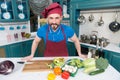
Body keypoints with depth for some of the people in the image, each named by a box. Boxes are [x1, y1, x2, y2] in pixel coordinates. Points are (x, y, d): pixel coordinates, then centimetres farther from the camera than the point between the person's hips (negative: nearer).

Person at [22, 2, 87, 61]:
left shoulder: (68, 30, -24)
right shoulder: (42, 30, -23)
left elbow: (76, 40, -4)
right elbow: (36, 41, -2)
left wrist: (79, 54, 5)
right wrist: (31, 55, 5)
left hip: (64, 58, 0)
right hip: (48, 59, 1)